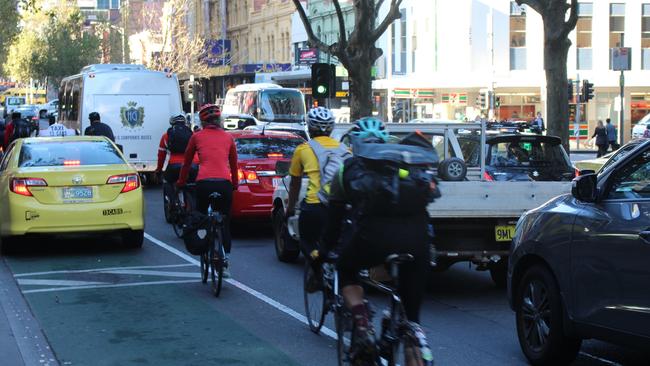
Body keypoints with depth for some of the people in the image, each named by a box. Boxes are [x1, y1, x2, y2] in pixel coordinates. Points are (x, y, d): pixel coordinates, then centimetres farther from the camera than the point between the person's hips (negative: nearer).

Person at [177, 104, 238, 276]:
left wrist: (181, 182, 36)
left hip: (204, 183, -2)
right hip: (224, 184, 2)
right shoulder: (228, 137, 16)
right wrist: (235, 184, 41)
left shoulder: (197, 136, 12)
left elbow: (187, 162, 21)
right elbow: (234, 164, 26)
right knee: (224, 223, 11)